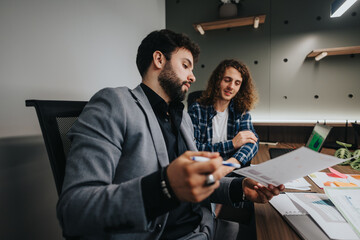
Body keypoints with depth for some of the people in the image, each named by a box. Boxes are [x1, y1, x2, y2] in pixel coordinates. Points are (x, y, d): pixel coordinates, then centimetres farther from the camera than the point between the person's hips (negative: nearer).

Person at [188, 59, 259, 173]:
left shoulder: (241, 111, 6)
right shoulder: (196, 110, -6)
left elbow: (252, 141, -8)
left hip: (233, 171, 1)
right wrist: (232, 144, -17)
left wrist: (233, 161, -30)